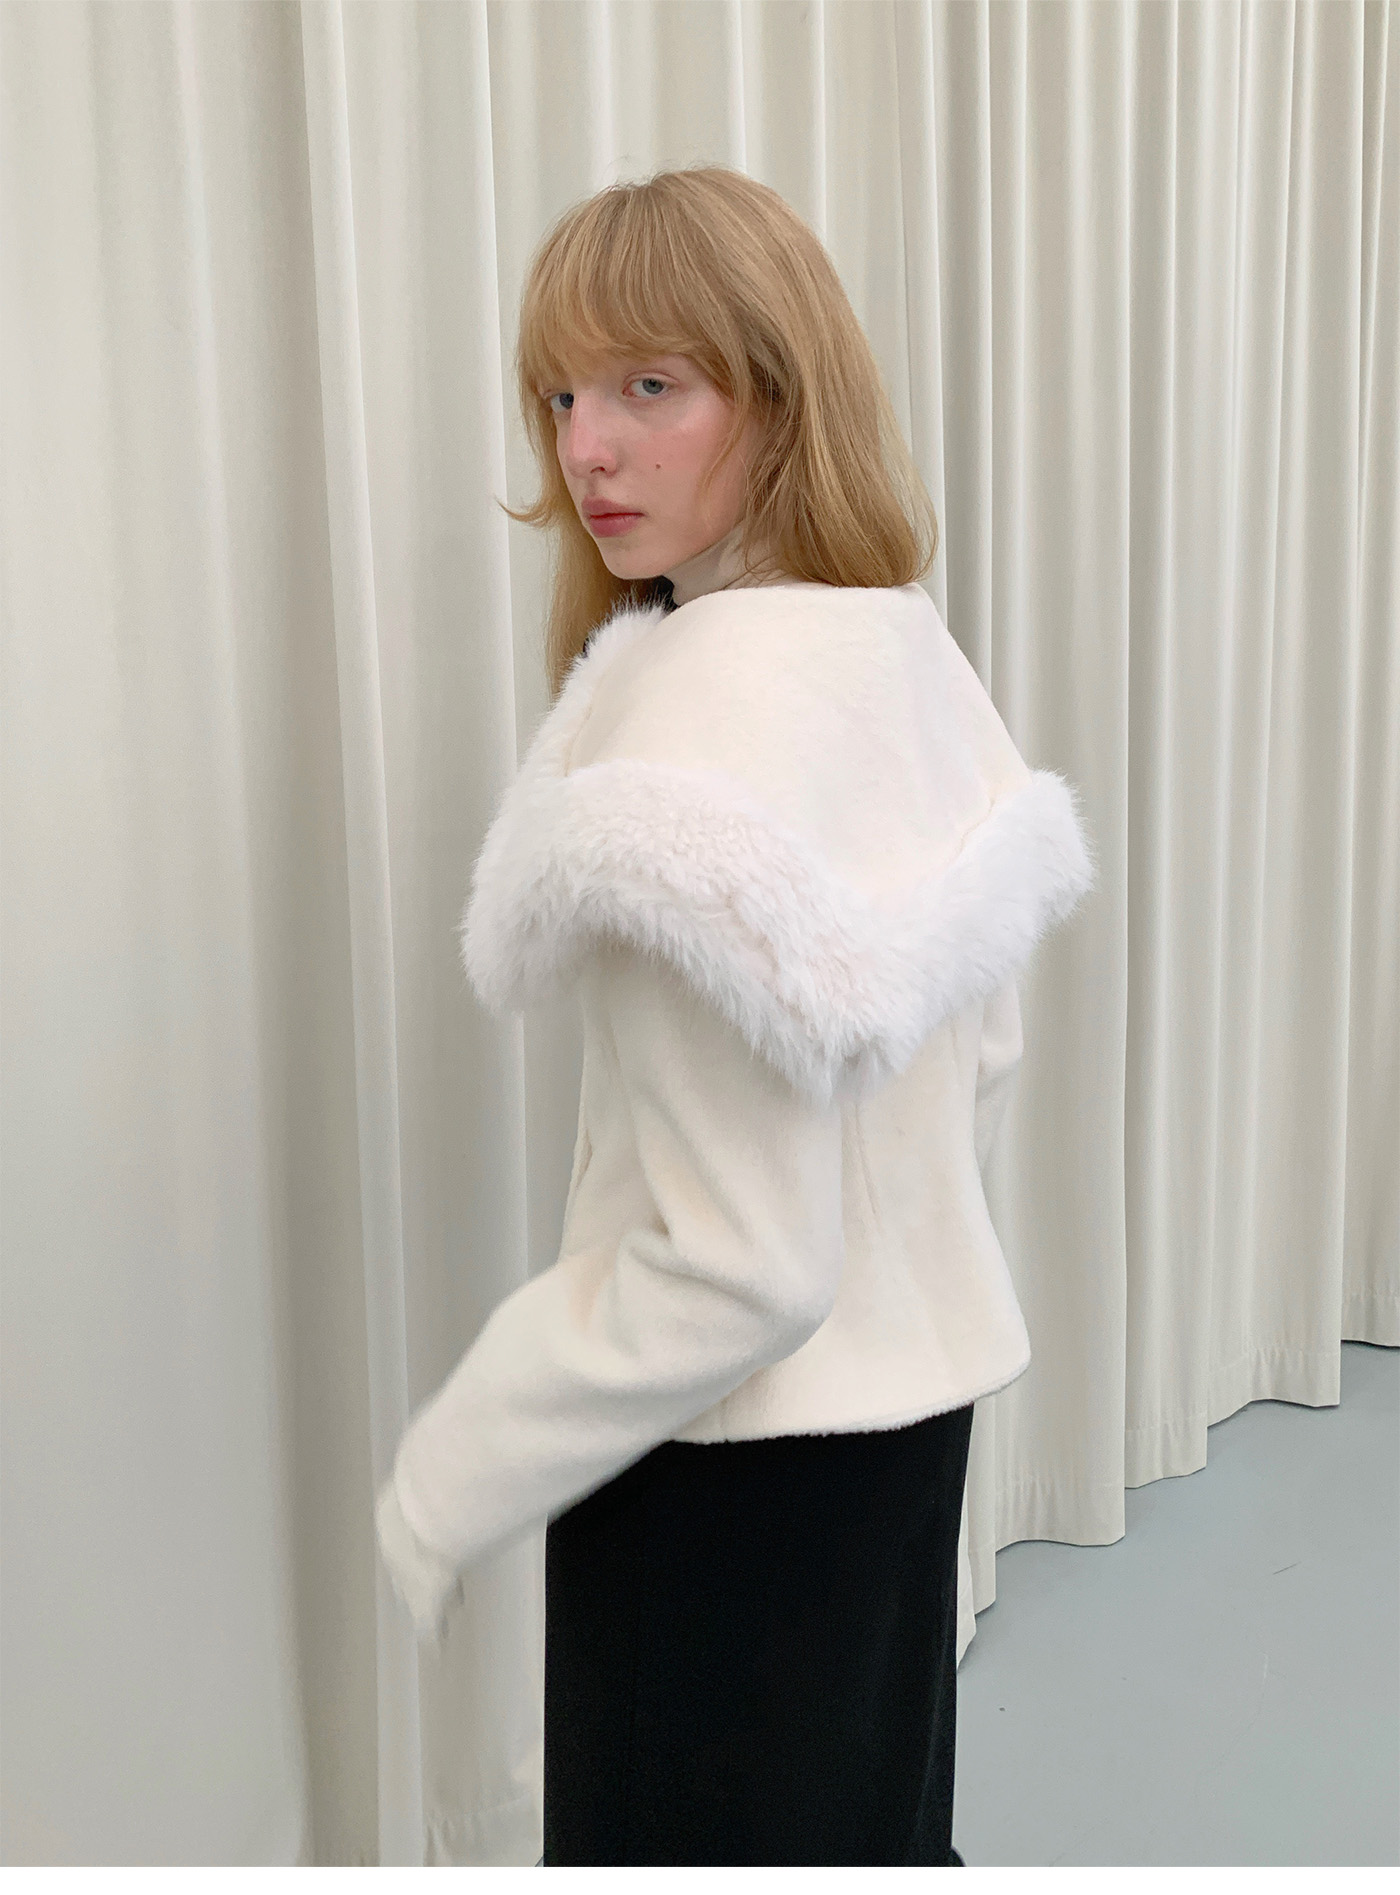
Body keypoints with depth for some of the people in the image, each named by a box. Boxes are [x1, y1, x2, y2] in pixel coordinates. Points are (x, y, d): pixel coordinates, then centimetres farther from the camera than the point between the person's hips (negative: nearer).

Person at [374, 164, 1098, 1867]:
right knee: (873, 1827, 27)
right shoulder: (906, 646, 0)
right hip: (914, 1378, 8)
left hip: (737, 1446, -8)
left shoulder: (708, 721, -27)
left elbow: (737, 1266, -26)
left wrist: (448, 1482, -14)